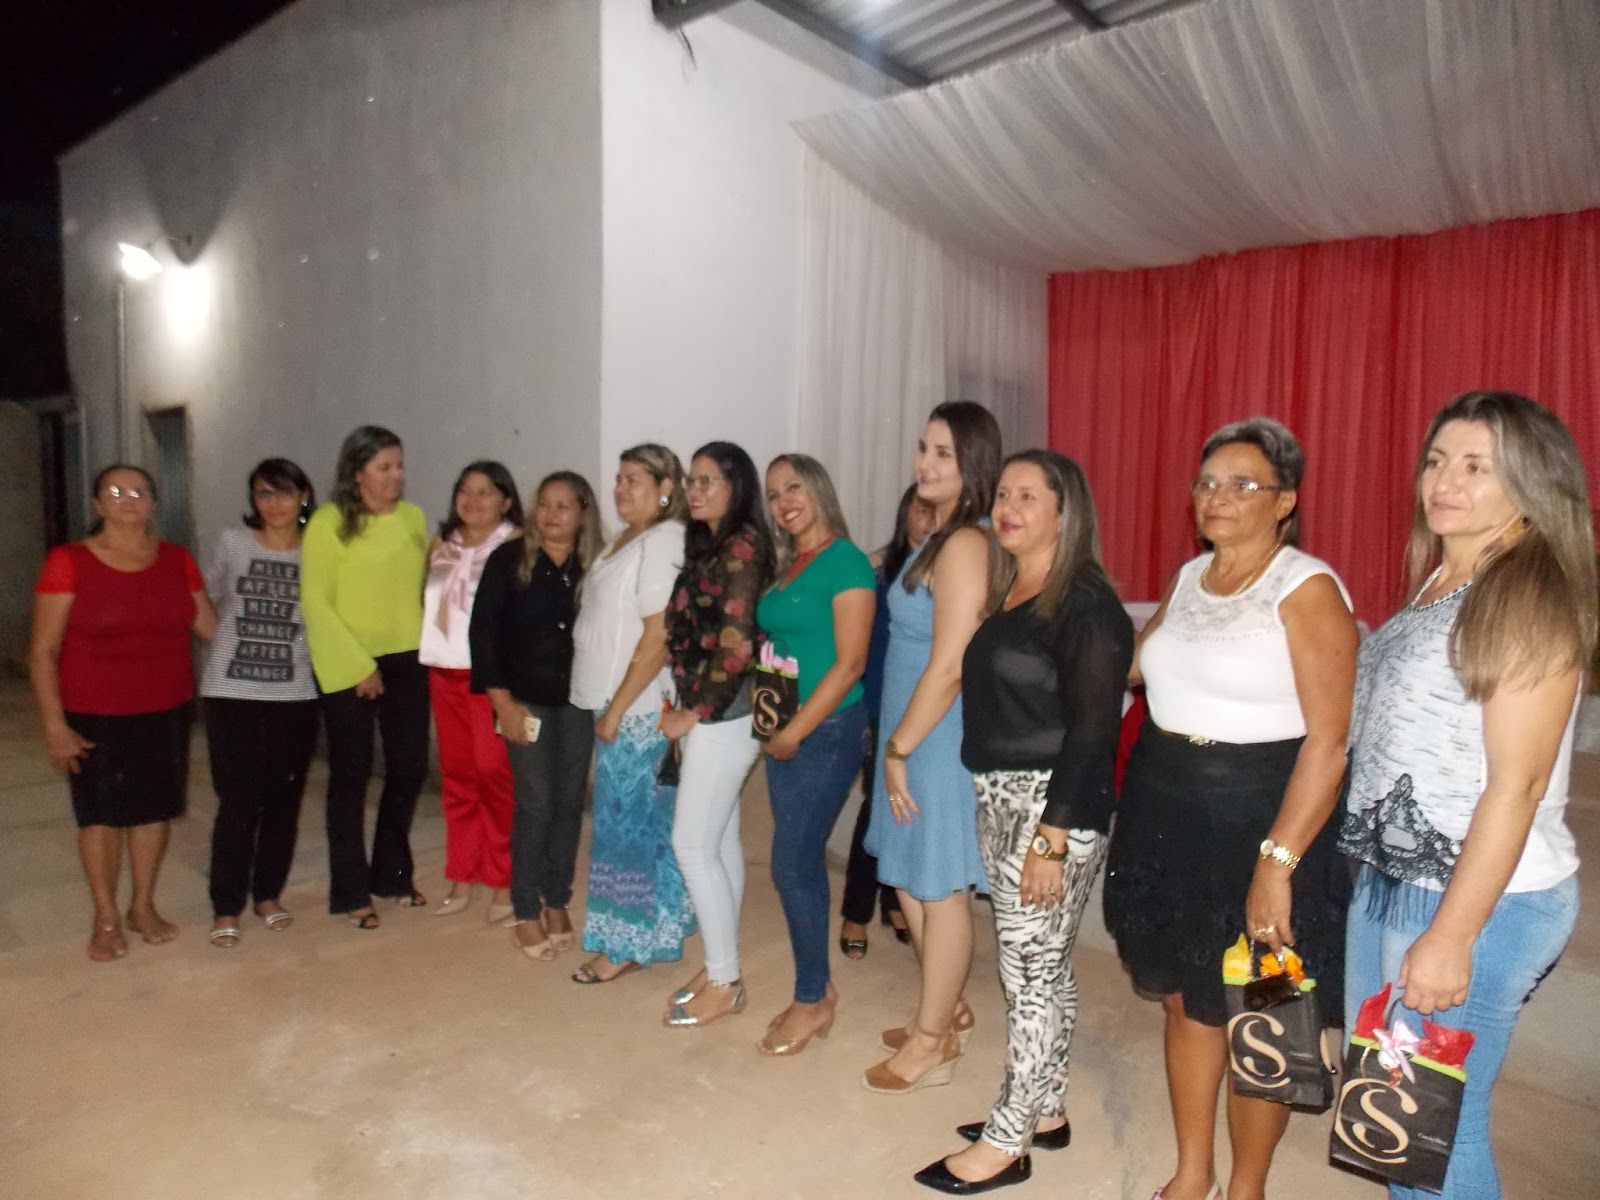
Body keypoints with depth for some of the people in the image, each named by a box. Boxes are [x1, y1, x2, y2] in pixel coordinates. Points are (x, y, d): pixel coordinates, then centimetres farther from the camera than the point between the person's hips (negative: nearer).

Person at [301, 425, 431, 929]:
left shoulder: (414, 518, 6)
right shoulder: (328, 522, -8)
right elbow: (315, 602, -11)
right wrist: (357, 665, -13)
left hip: (406, 661, 5)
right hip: (349, 666, -5)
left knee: (409, 766, 10)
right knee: (351, 774, 5)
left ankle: (392, 873, 29)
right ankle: (350, 891, 17)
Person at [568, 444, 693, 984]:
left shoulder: (663, 542, -16)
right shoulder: (628, 539, 14)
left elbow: (658, 640, -21)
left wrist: (616, 709, -18)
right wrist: (610, 706, 14)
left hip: (639, 710, -9)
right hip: (621, 704, 9)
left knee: (628, 822, 0)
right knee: (646, 821, 15)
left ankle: (627, 945, 12)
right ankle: (649, 932, 27)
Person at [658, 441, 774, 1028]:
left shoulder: (742, 547, -14)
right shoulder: (710, 546, 14)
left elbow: (736, 645, -20)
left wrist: (693, 713, -13)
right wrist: (689, 711, 7)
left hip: (724, 714, -9)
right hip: (709, 713, 9)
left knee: (692, 843, -4)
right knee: (720, 840, 14)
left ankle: (725, 981, 8)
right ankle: (720, 966, 24)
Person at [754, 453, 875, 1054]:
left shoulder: (845, 561, -11)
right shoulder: (785, 569, 12)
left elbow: (850, 663, -16)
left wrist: (796, 730, -14)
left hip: (827, 731, -8)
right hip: (785, 732, 8)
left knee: (792, 864, -3)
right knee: (804, 862, 13)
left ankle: (811, 999, 15)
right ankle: (818, 992, 26)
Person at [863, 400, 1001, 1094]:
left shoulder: (965, 546, -19)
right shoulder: (939, 539, 11)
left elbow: (948, 667, -23)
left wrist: (898, 750, -15)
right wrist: (896, 746, 15)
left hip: (938, 740, -9)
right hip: (913, 733, 9)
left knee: (938, 889, 5)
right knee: (913, 884, 20)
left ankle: (931, 1043, 22)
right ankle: (945, 1011, 38)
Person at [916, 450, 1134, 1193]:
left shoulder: (1086, 604, -15)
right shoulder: (1008, 592, 10)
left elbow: (1091, 732, -18)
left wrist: (1052, 839, -20)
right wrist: (995, 804, 11)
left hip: (1054, 806, -8)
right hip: (999, 801, 8)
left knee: (1031, 969, 2)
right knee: (1038, 965, 18)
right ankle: (1044, 1110, 33)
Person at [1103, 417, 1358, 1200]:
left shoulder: (1306, 588, -14)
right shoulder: (1190, 576, 8)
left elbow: (1328, 741, -19)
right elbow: (1140, 660, 27)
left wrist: (1278, 862, -23)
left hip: (1258, 815, -6)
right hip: (1165, 808, 7)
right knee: (1184, 1000, 17)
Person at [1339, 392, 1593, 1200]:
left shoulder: (1535, 600, -15)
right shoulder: (1435, 585, 9)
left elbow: (1516, 784, -19)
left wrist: (1452, 935, -20)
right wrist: (1379, 880, 13)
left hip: (1481, 897, -8)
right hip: (1387, 878, 8)